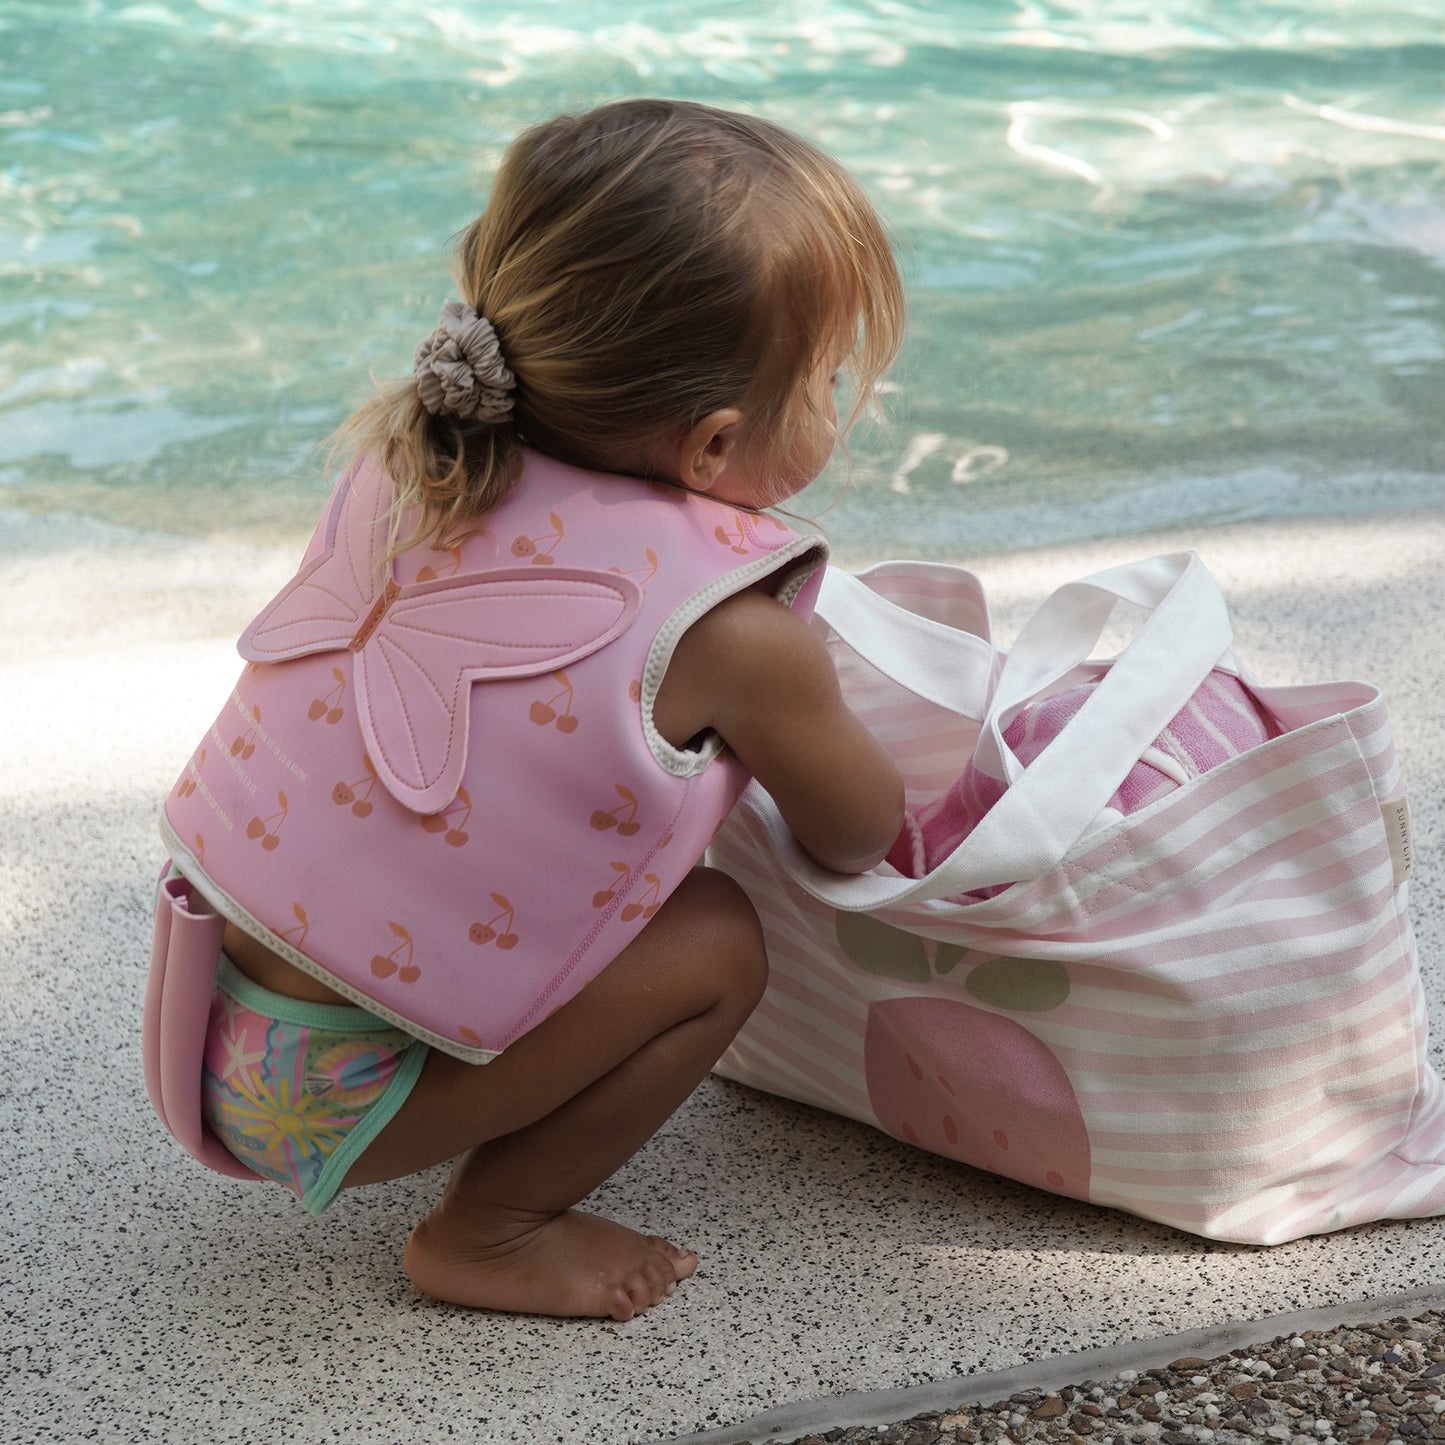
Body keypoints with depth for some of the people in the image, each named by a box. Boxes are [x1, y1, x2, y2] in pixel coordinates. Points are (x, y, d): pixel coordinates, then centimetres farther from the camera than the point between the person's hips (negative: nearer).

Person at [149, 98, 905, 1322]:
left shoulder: (407, 466, 0)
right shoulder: (730, 629, -16)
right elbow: (857, 836, 3)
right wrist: (802, 716, 25)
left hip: (202, 1011, 7)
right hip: (336, 1103, -7)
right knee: (717, 942, -4)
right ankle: (489, 1234, 5)